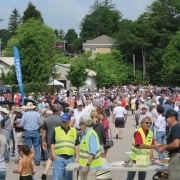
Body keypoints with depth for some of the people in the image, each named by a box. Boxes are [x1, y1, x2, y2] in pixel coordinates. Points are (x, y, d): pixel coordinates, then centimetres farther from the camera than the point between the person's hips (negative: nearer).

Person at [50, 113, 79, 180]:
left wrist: (77, 157, 2)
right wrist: (53, 155, -11)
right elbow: (52, 144, 1)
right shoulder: (56, 130, 3)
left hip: (70, 158, 3)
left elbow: (76, 145, 11)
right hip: (58, 158, -3)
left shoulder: (74, 131, 11)